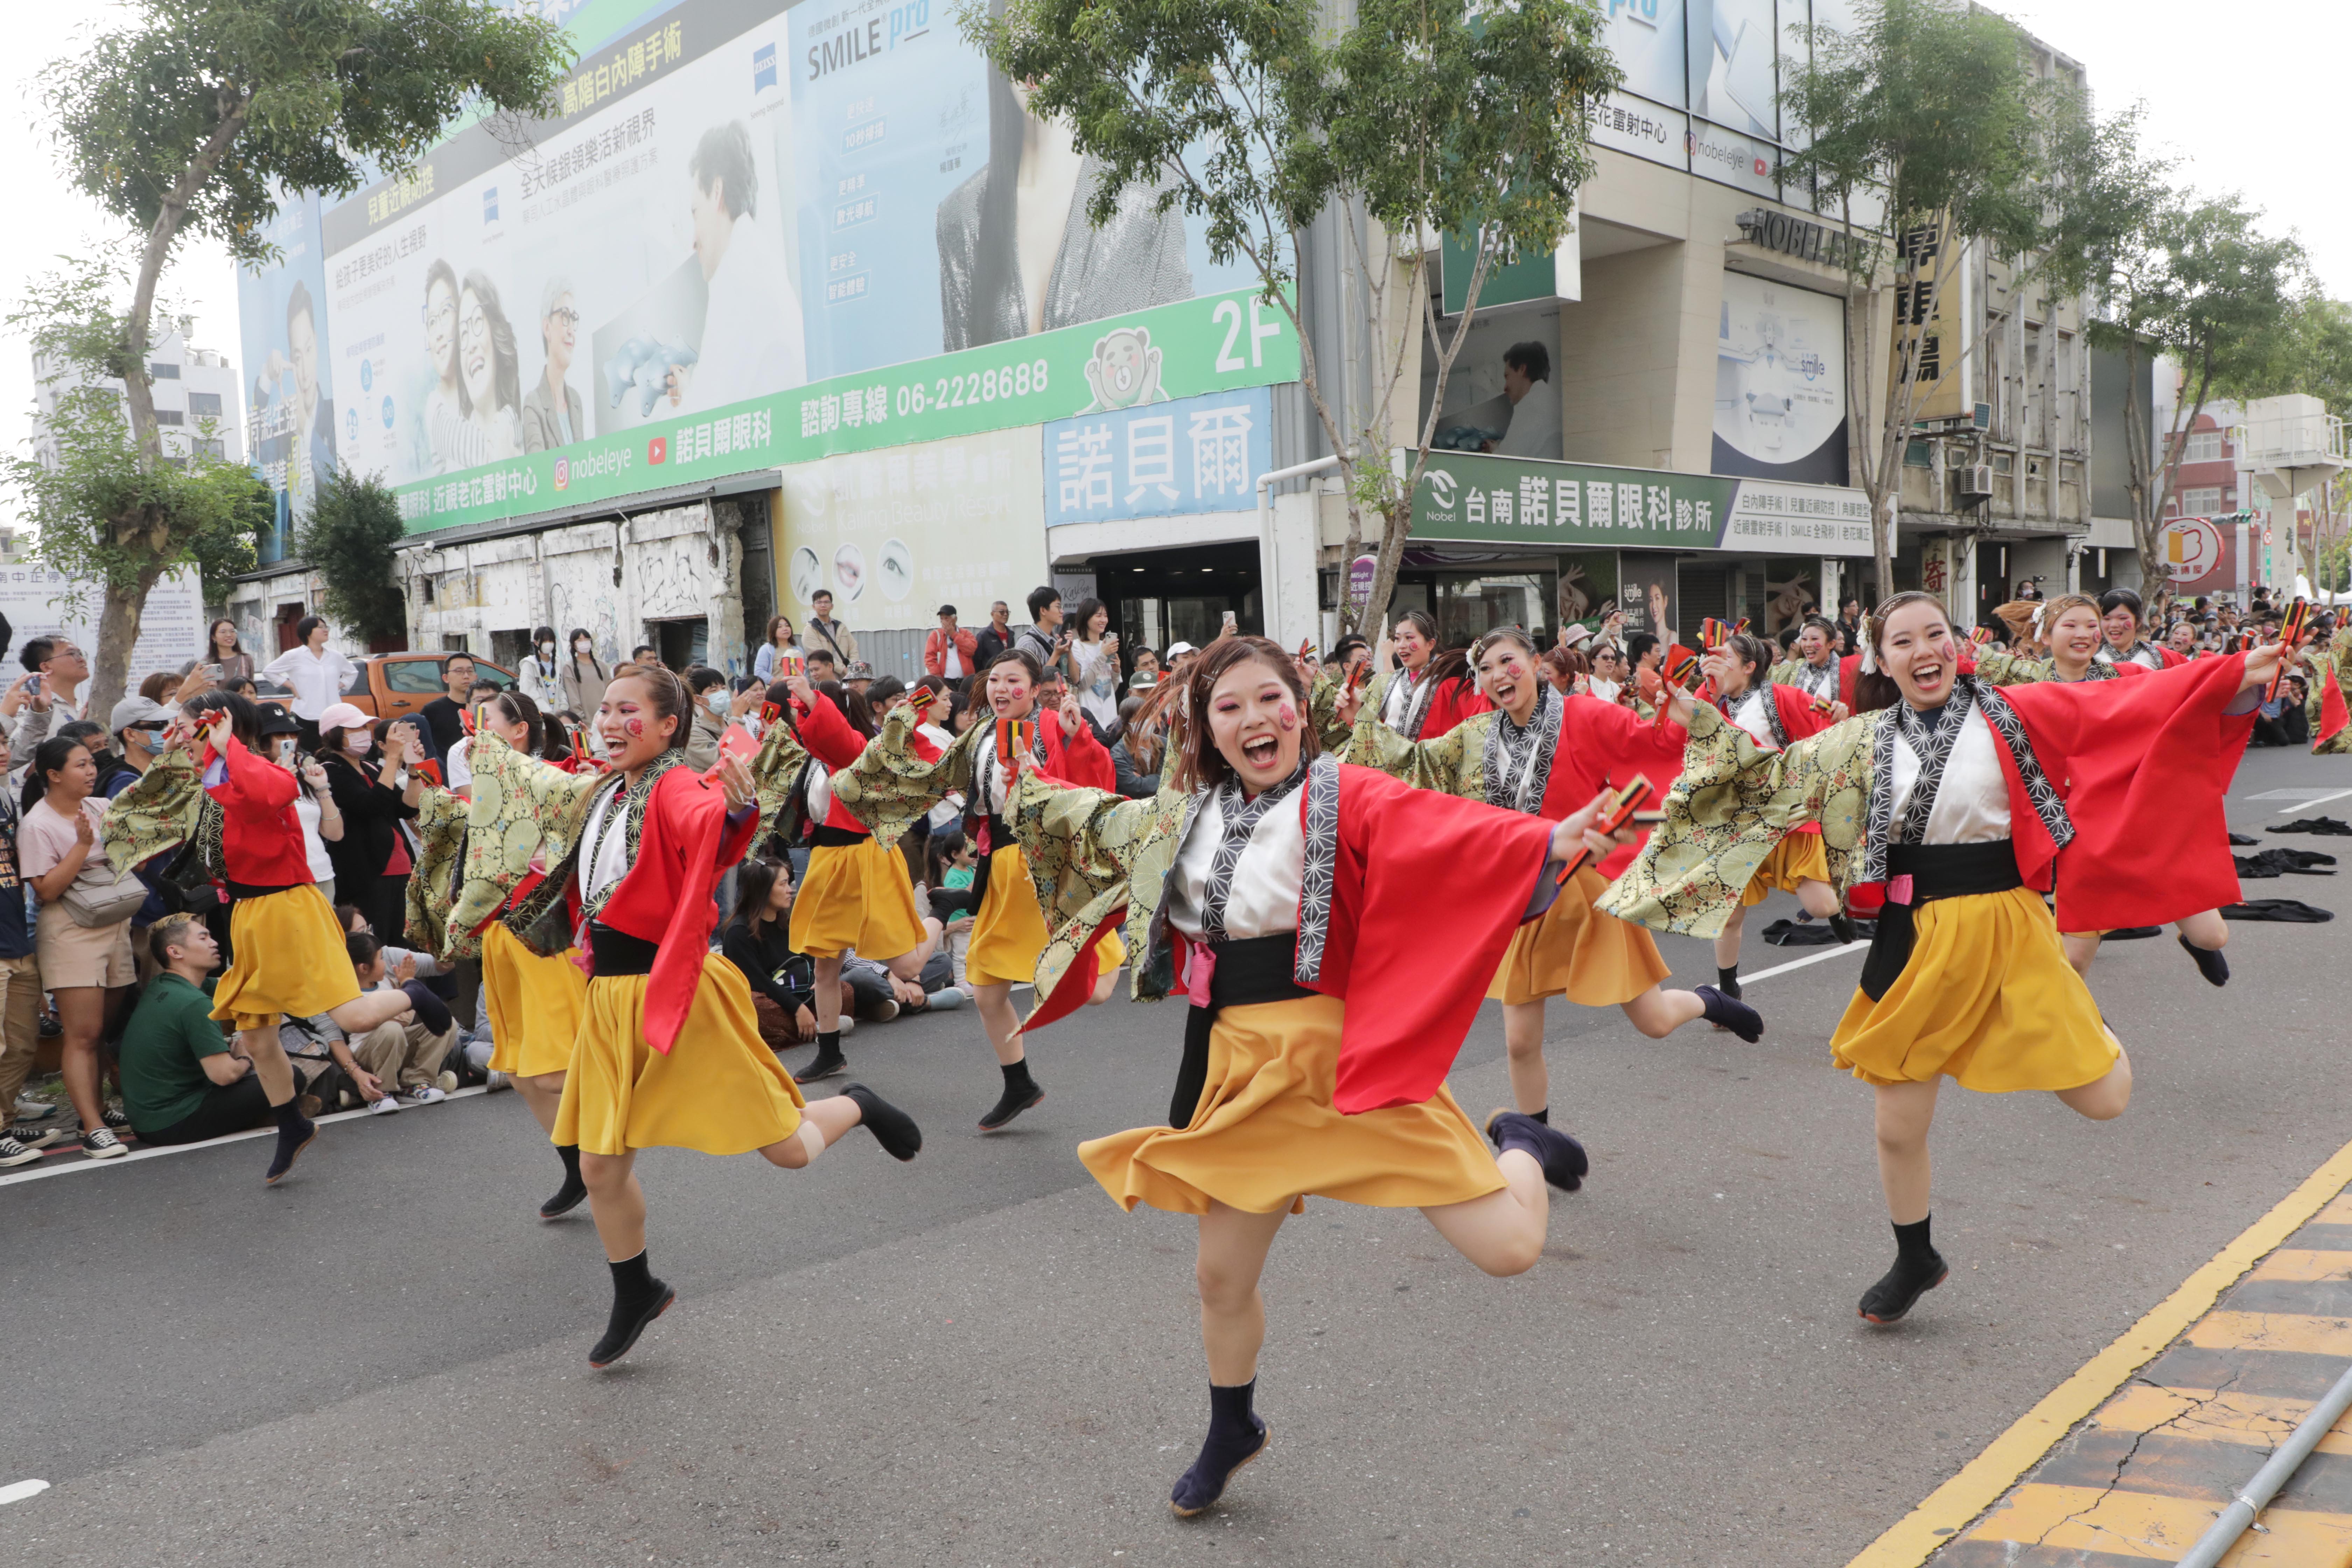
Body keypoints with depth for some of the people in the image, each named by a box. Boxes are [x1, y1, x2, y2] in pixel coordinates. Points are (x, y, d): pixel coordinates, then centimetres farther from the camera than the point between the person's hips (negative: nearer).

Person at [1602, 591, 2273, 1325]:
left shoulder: (2013, 713, -4)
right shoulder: (1865, 740, 4)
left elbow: (2125, 708, -8)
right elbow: (1773, 773, 9)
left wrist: (2237, 678, -14)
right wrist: (1701, 724, 2)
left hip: (2005, 927, -2)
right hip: (1914, 939, 2)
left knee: (2105, 1100, -1)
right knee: (1899, 1129, 9)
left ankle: (2086, 1029, 37)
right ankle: (1916, 1261, 36)